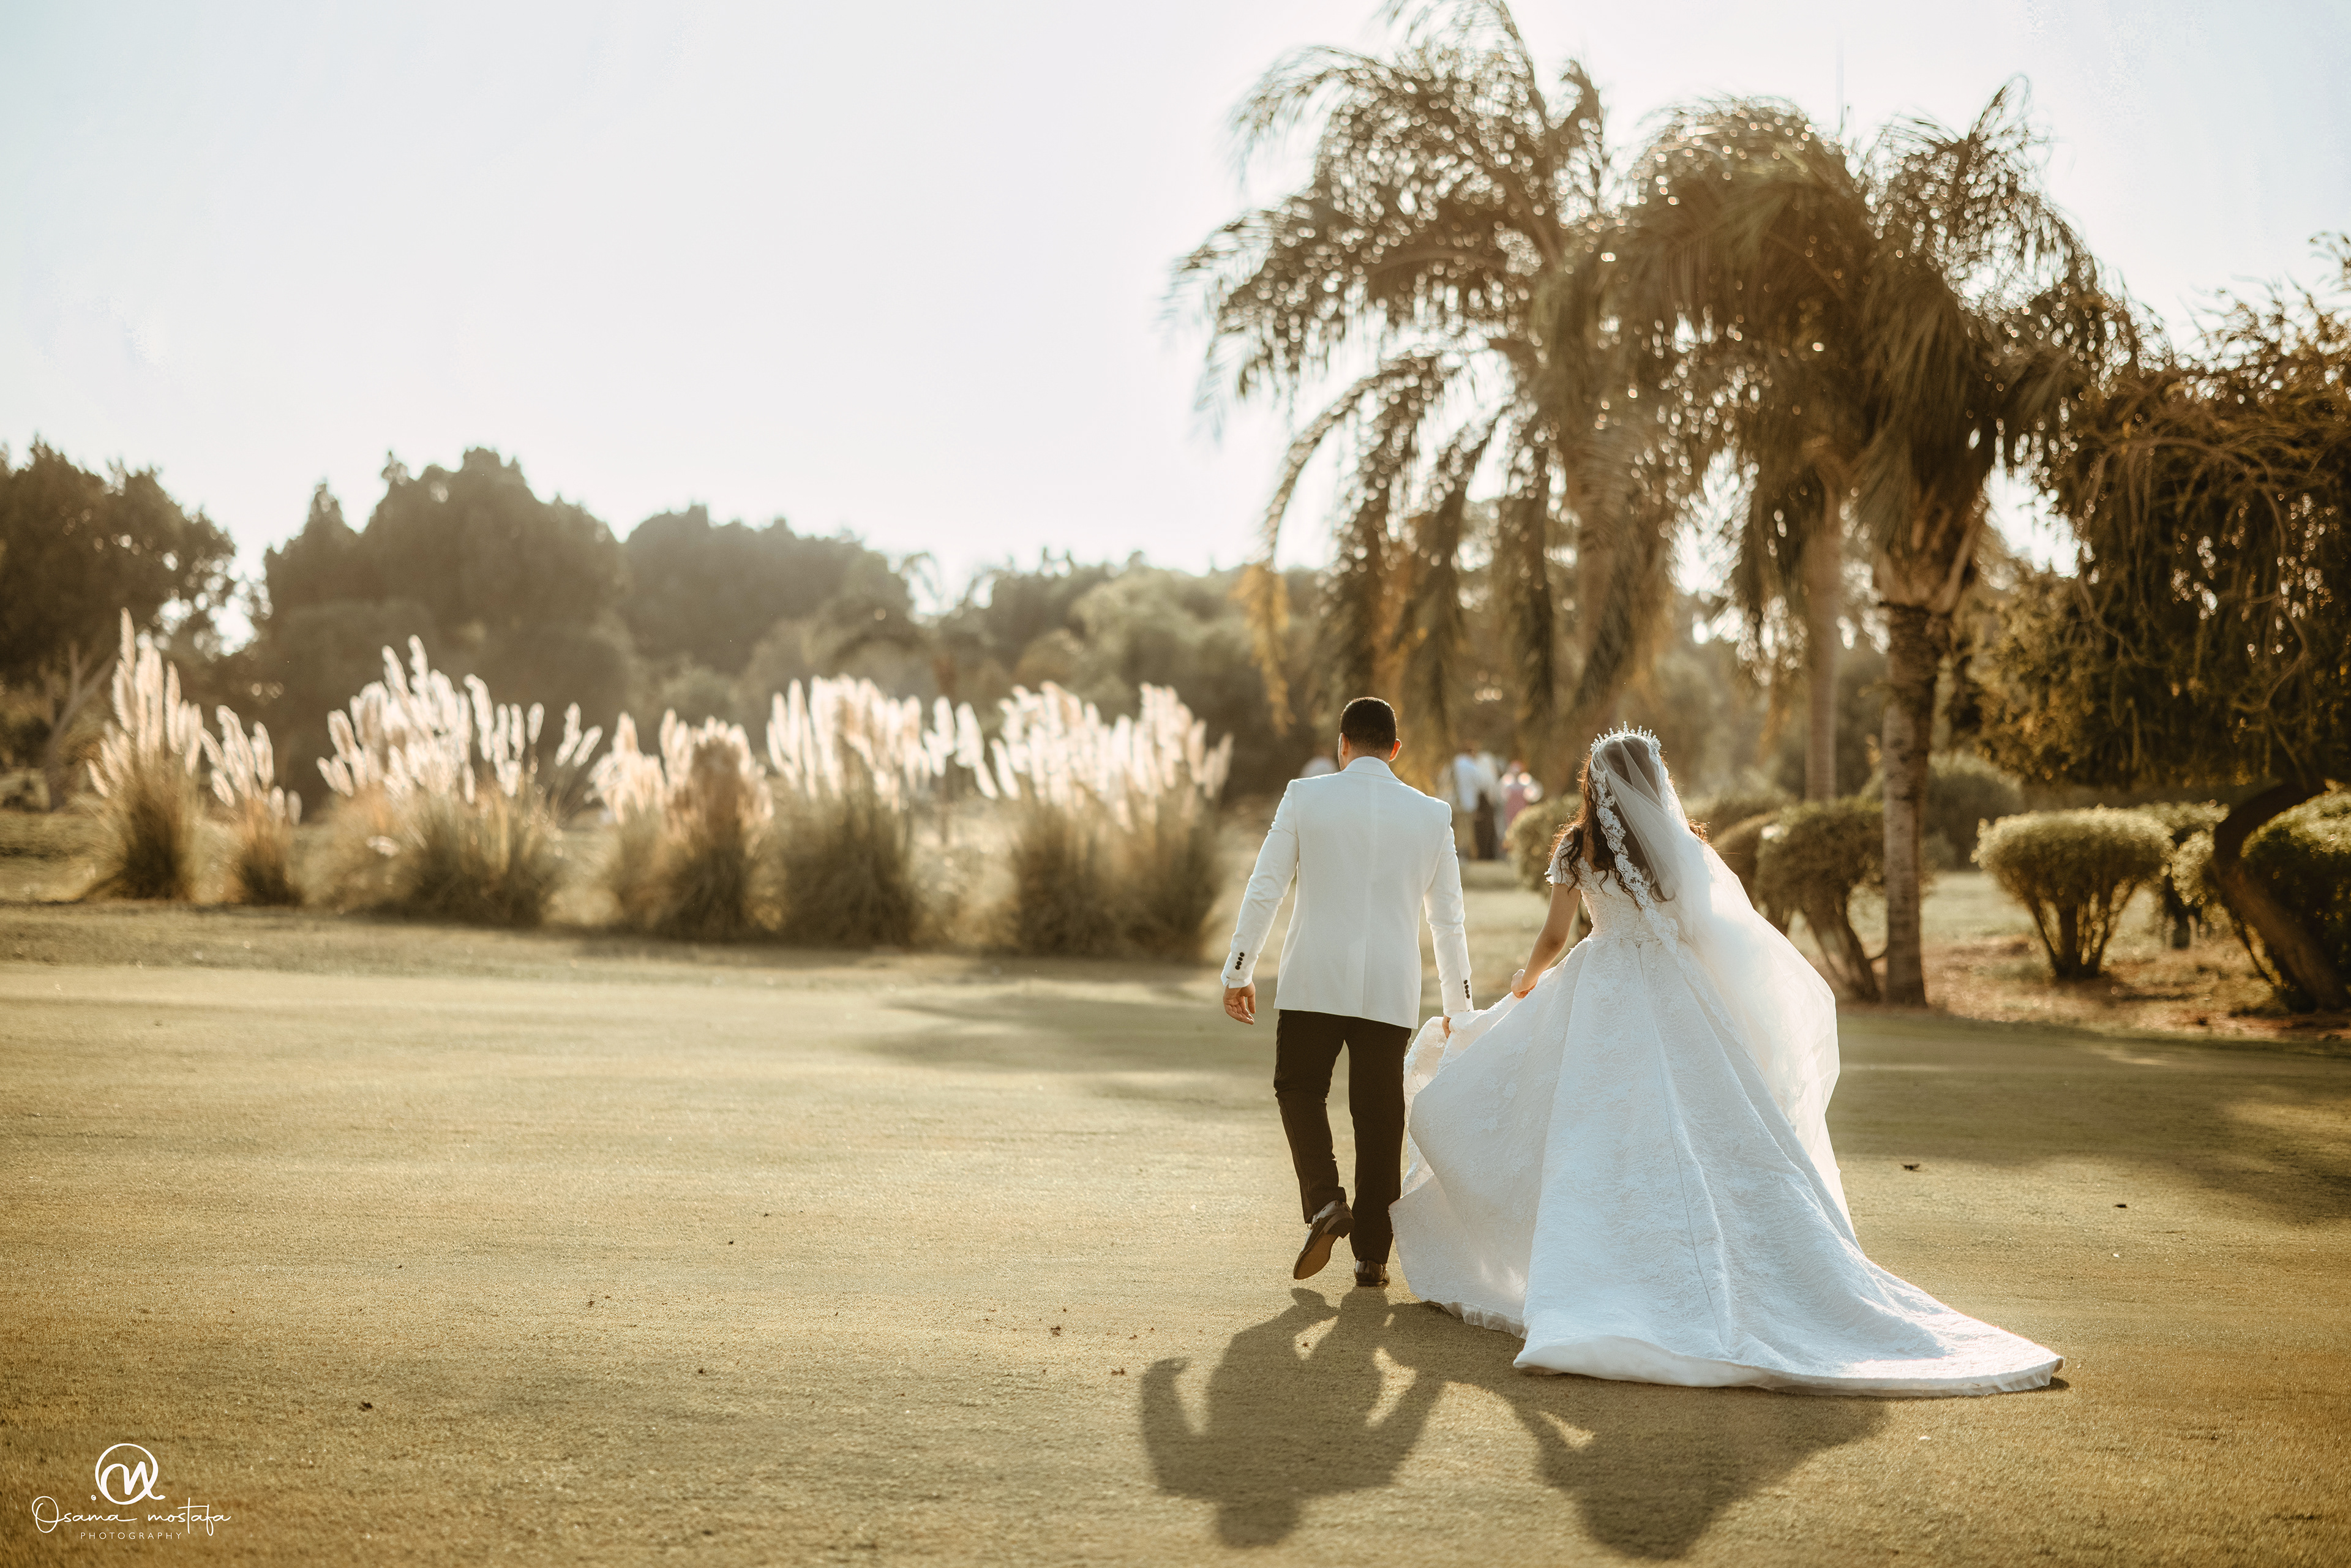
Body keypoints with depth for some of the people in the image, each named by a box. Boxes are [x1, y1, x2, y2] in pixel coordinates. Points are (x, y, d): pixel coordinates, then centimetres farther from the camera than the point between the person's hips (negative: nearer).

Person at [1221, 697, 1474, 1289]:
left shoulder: (1305, 797, -1)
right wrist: (1458, 1007, 18)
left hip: (1314, 980, -1)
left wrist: (1239, 972, 7)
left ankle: (1323, 1199, -5)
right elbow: (1448, 918, 10)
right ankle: (1373, 1254, 12)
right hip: (1391, 990, 1)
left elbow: (1264, 890, -1)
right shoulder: (1432, 814, 5)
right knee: (1379, 1112, 8)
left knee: (1300, 1088, 17)